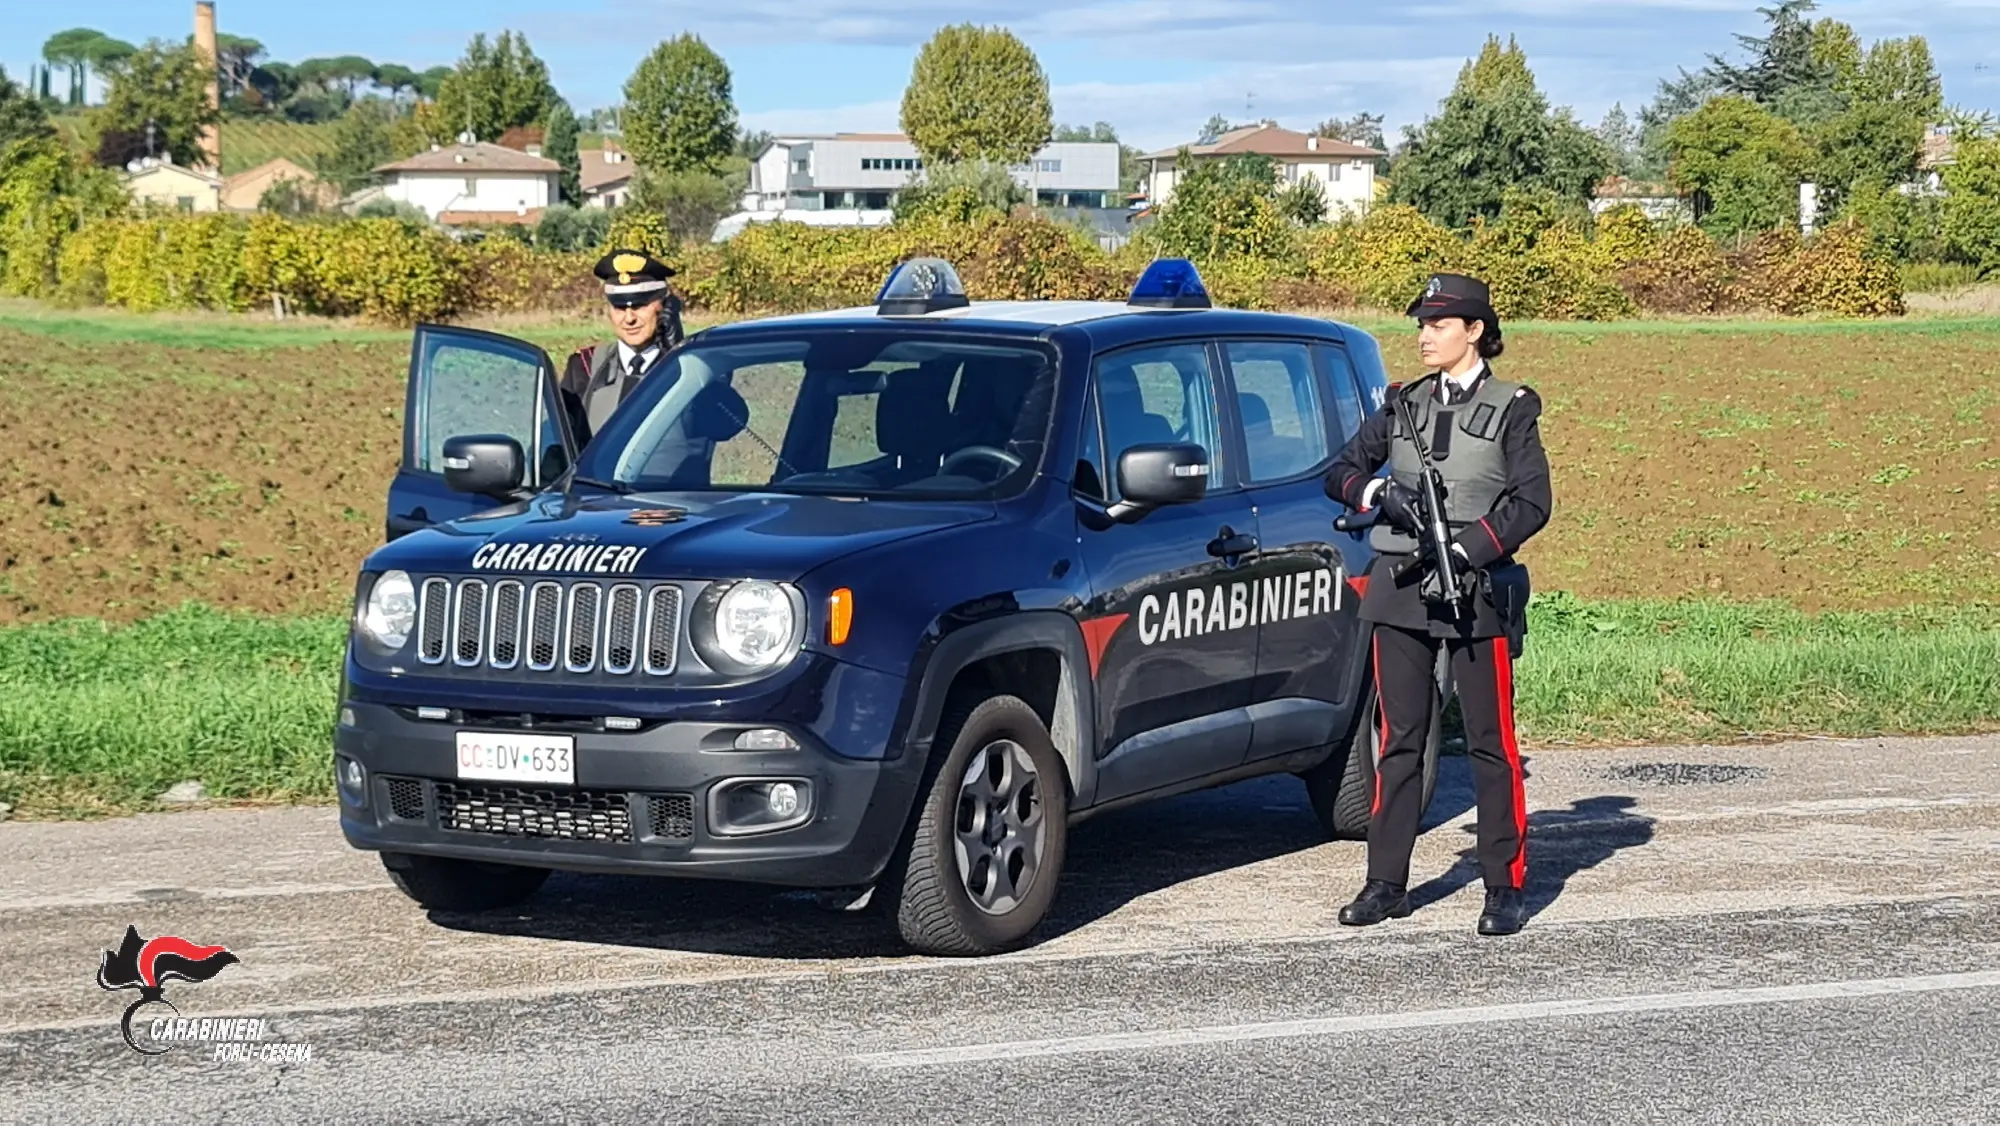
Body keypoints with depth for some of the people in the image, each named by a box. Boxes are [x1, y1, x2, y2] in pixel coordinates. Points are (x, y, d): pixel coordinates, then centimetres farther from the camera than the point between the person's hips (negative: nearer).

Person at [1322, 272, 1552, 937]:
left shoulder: (1511, 409, 2)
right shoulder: (1404, 405, 13)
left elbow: (1532, 504, -5)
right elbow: (1340, 472, 10)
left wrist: (1466, 551, -17)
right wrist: (1379, 492, -12)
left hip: (1477, 591, -4)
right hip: (1399, 590, 4)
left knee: (1490, 745, 0)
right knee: (1398, 741, 6)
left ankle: (1505, 887, 6)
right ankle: (1387, 884, 12)